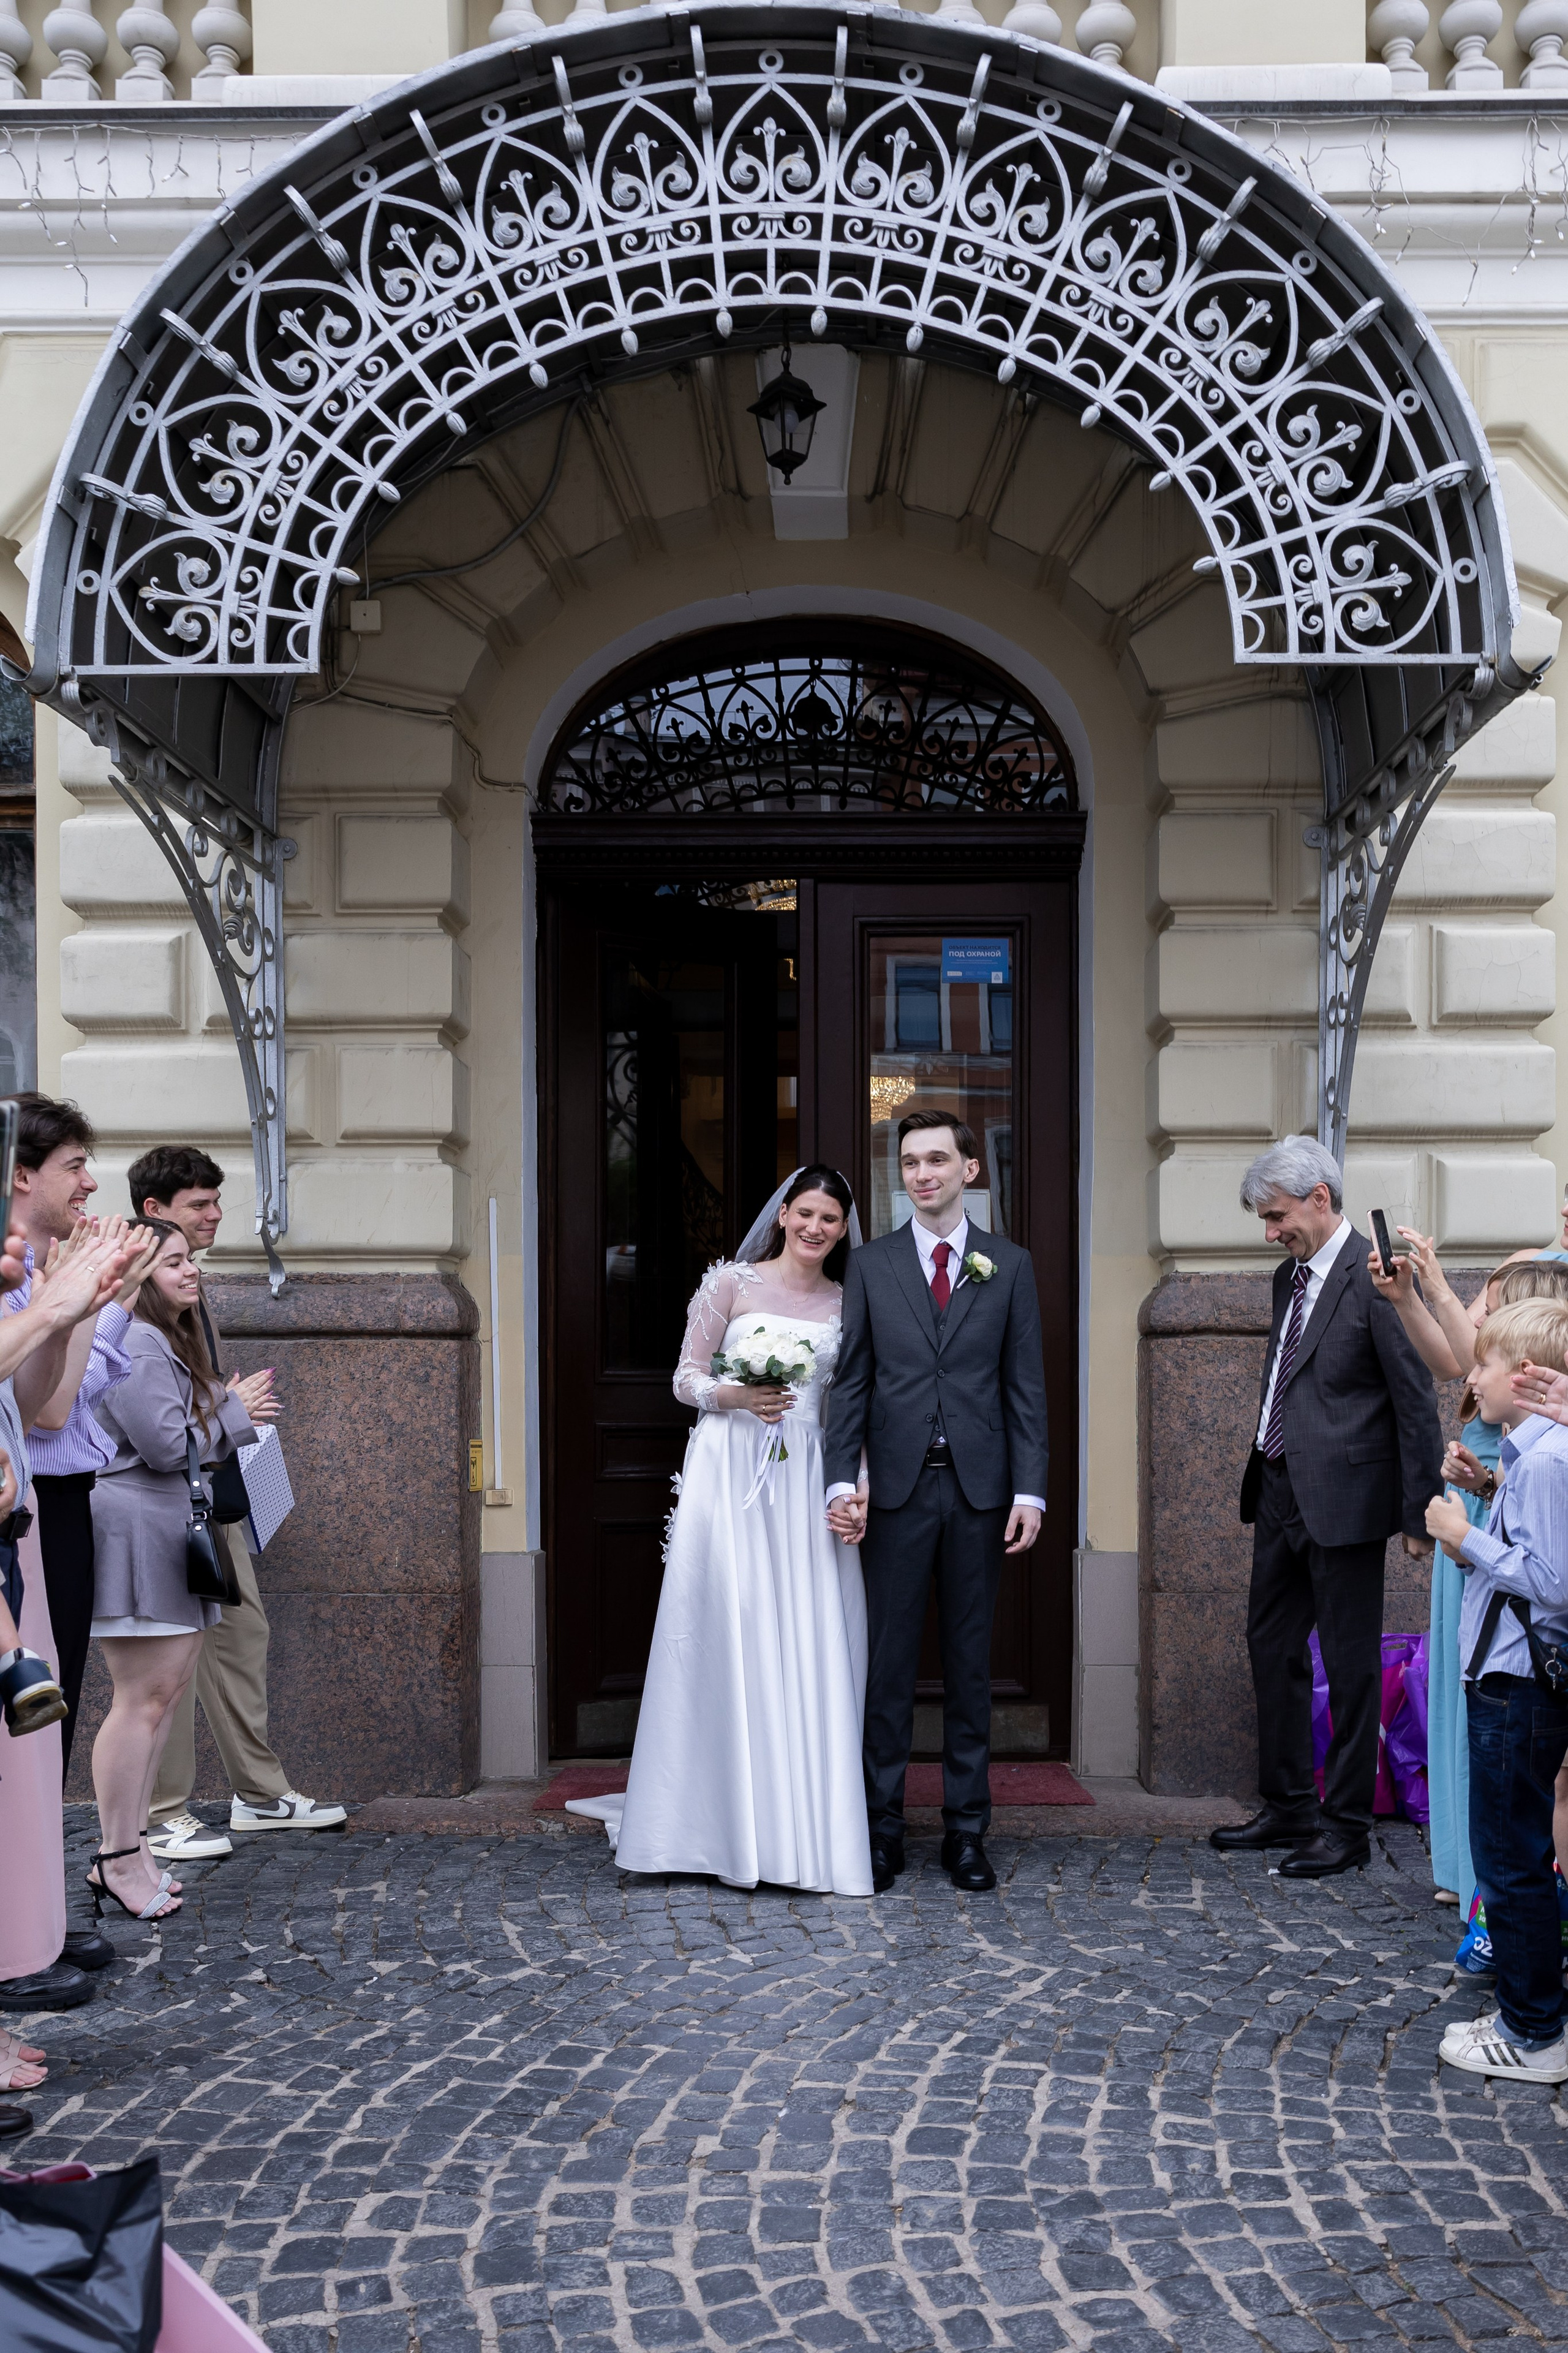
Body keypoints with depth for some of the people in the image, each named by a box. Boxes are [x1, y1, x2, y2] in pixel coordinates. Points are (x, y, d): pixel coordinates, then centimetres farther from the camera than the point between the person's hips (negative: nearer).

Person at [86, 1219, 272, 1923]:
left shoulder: (168, 1341, 20)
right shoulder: (133, 1344, -15)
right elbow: (165, 1443, -20)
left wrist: (230, 1411, 8)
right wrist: (233, 1414, -6)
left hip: (165, 1531, 11)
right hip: (130, 1527, -11)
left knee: (170, 1682, 12)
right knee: (143, 1695, -7)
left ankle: (123, 1850, 21)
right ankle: (118, 1862, 2)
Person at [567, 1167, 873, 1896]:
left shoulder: (848, 1304, 11)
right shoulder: (732, 1283, 2)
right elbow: (686, 1378, 3)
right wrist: (734, 1396, -17)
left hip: (807, 1482, 3)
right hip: (730, 1474, -3)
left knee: (810, 1645, 1)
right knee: (727, 1633, -3)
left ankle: (804, 1823, 11)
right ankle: (728, 1818, 8)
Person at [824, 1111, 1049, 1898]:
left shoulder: (1009, 1265, 6)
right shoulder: (870, 1266, 6)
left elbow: (1026, 1385, 4)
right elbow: (850, 1384, 3)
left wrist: (1029, 1490, -3)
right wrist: (842, 1481, -7)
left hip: (979, 1487, 0)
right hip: (896, 1486, 0)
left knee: (970, 1662, 8)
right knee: (888, 1659, 3)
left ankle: (967, 1829, 17)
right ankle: (882, 1825, 13)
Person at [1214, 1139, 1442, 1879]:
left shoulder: (1375, 1277, -14)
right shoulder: (1291, 1277, 13)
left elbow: (1416, 1404, -13)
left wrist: (1420, 1515, -13)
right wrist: (1262, 1481, 16)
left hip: (1343, 1499, -9)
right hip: (1280, 1492, 9)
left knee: (1350, 1662, 2)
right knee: (1271, 1646, 15)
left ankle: (1347, 1824, 14)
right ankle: (1288, 1807, 28)